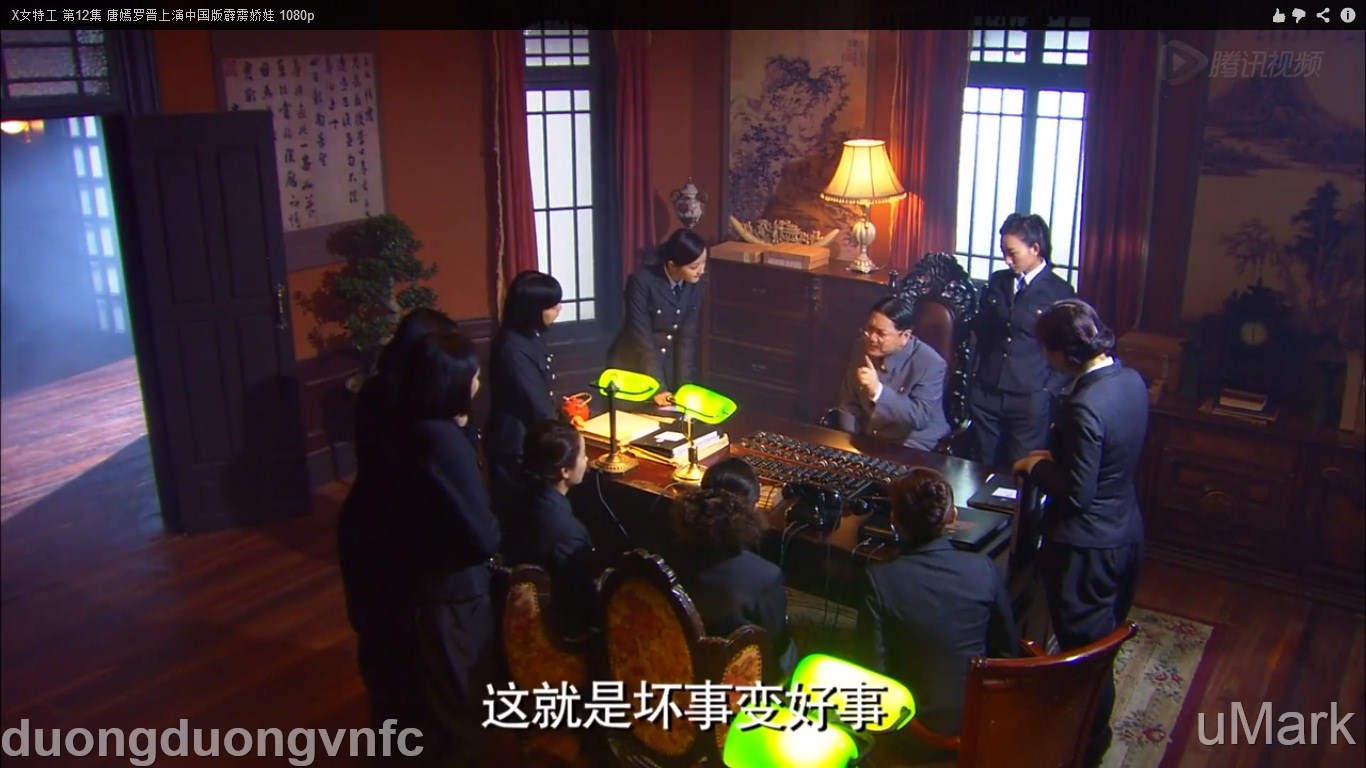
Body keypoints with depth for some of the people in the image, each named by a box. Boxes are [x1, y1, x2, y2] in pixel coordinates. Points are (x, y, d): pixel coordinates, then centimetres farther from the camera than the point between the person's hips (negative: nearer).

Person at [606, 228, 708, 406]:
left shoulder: (694, 289, -5)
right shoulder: (642, 281, -20)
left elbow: (687, 339, -6)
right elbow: (642, 337, -21)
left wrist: (682, 388, -11)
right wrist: (658, 388, -22)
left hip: (668, 370, 4)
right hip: (629, 368, -4)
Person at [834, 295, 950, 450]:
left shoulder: (930, 364, -17)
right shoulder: (861, 348, -1)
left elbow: (920, 418, -25)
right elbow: (849, 404, 6)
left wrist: (877, 391, -34)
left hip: (909, 449, -4)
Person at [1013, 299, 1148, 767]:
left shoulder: (1084, 405, -30)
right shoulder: (1131, 381, -2)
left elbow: (1076, 493, -25)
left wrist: (1036, 466, -9)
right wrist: (1054, 459, 7)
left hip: (1086, 547, -9)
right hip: (1127, 531, 10)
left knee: (1083, 647, 10)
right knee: (1106, 637, 25)